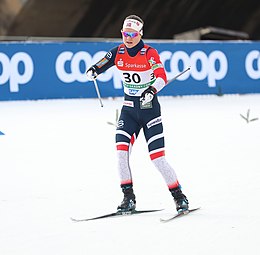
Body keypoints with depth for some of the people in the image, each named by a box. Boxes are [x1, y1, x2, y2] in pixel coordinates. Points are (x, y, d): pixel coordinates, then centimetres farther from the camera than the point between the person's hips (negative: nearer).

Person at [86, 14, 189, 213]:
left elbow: (162, 77, -23)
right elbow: (101, 65, 8)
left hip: (149, 108, -4)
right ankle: (128, 198, -5)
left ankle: (179, 196, 6)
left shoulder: (150, 53, -11)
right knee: (121, 150, -14)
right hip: (129, 108, 4)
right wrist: (93, 71, -17)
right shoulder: (118, 52, 2)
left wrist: (151, 90, -43)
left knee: (157, 156, -9)